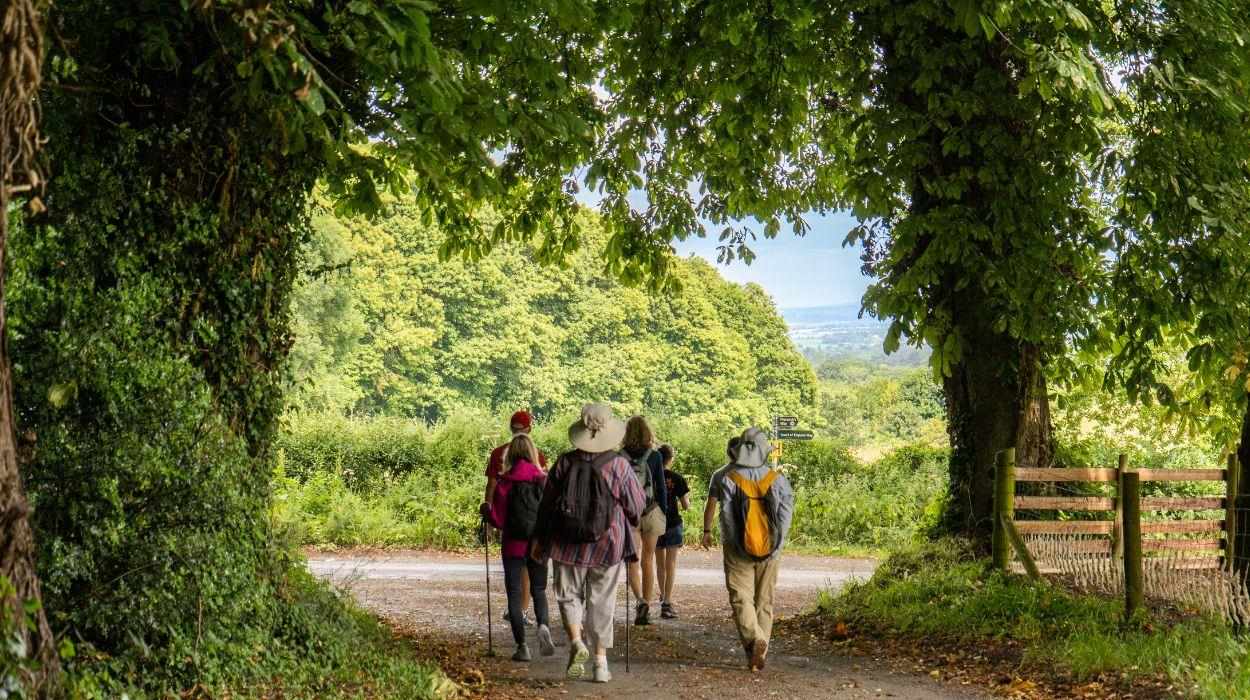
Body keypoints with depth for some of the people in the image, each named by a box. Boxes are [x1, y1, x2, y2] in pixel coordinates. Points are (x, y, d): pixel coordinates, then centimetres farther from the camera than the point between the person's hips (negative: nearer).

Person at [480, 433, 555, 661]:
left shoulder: (505, 484, -8)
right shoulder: (544, 481, -5)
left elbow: (498, 521, -7)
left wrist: (485, 511, 13)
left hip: (514, 546, -2)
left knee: (514, 594, 9)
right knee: (538, 590, 17)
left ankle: (522, 645, 4)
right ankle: (543, 626, -10)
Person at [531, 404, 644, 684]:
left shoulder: (565, 462, -4)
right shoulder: (619, 466, -9)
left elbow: (546, 504, 4)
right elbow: (637, 506, 0)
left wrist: (539, 538, 16)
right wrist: (627, 520, 23)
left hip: (566, 545, 1)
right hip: (607, 546, 0)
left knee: (569, 595, 14)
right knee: (602, 602, 9)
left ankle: (576, 642, -10)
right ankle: (601, 662, 9)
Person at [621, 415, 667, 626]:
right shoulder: (654, 456, -3)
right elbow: (662, 488, -1)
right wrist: (663, 514, 9)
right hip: (651, 513, 1)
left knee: (632, 561, 5)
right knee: (648, 561, 12)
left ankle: (641, 600, -18)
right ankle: (645, 611, 13)